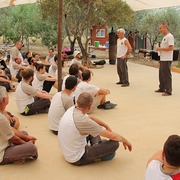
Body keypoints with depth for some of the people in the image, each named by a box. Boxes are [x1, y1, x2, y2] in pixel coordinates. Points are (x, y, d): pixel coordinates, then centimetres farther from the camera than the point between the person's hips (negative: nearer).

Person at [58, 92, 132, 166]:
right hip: (78, 159, -9)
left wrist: (107, 126, 19)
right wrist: (125, 141, -1)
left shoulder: (71, 110, -6)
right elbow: (112, 136, -20)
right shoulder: (83, 121, -30)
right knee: (114, 144, -13)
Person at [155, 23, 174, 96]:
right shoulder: (165, 37, 18)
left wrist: (161, 48, -17)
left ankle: (168, 91, 0)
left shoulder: (170, 36, -14)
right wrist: (159, 49, 9)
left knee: (167, 75, -6)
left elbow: (171, 48, -22)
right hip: (162, 59, 10)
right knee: (161, 74, 17)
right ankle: (162, 88, 29)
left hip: (167, 60, -10)